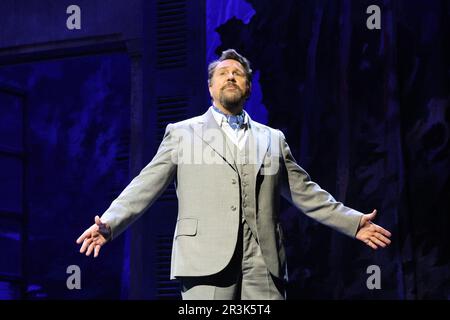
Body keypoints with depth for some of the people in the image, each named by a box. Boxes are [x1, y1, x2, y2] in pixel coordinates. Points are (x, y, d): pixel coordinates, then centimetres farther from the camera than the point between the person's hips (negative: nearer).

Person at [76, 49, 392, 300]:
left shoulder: (273, 139, 21)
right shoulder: (182, 133, 14)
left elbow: (304, 191, 23)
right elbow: (145, 186, 8)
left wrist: (354, 222, 17)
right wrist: (109, 223, -6)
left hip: (264, 266, 3)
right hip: (207, 262, -2)